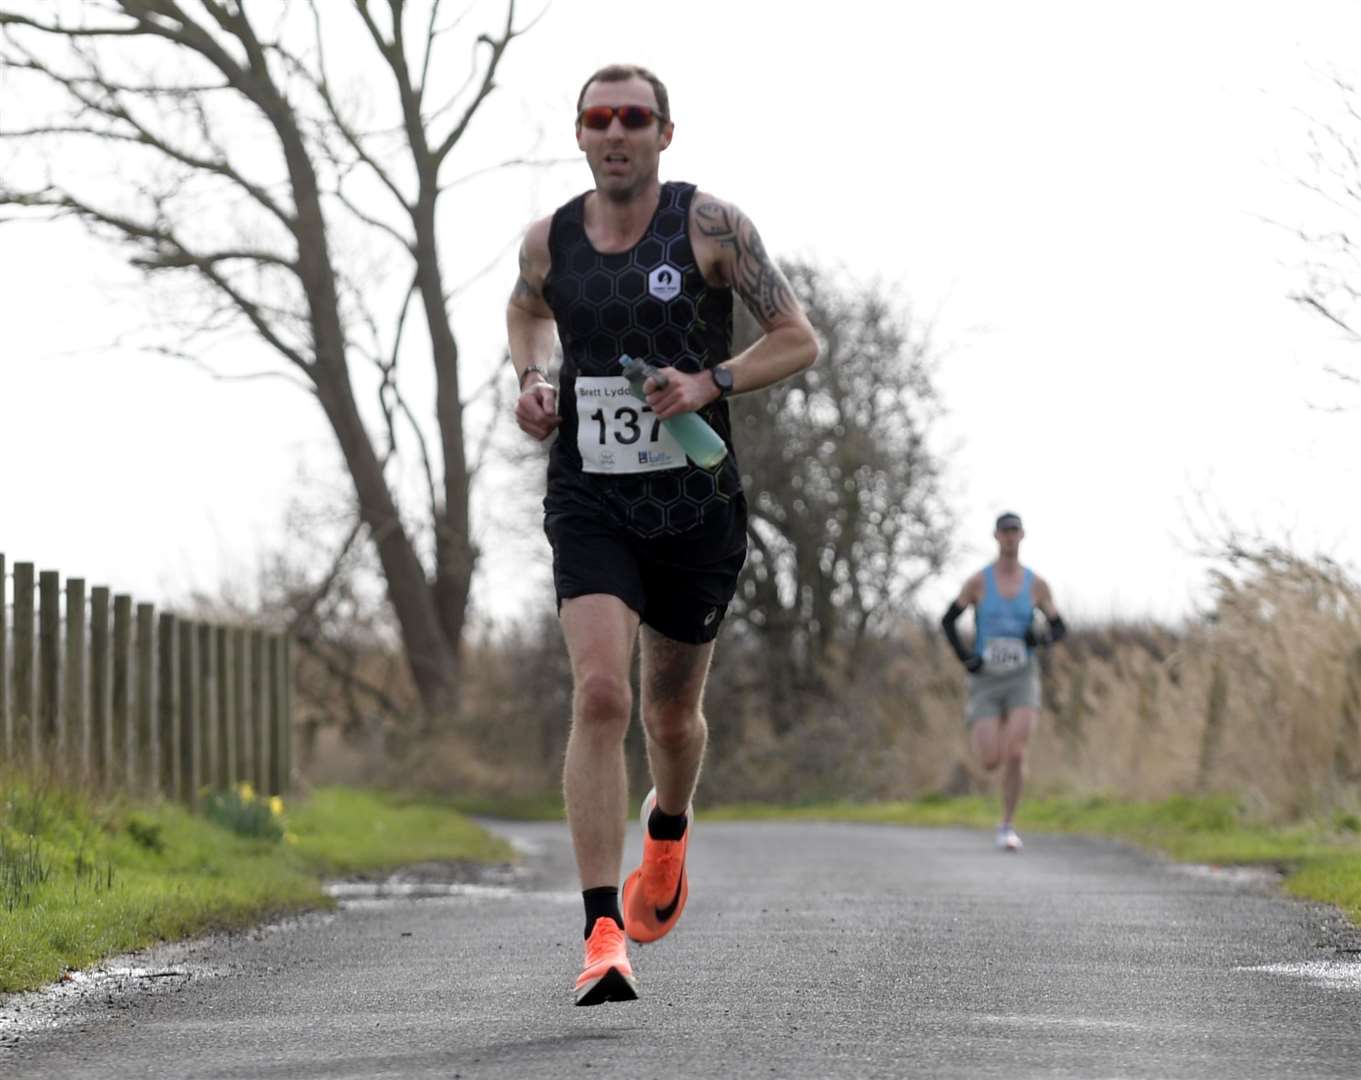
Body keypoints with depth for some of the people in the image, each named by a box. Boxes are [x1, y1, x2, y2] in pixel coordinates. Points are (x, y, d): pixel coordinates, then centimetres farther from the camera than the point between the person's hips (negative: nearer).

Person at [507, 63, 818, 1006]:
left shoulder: (710, 226, -7)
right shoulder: (549, 241, 2)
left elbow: (799, 340, -4)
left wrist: (710, 382, -20)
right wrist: (531, 379, 5)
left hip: (697, 507, 0)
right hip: (590, 503, 0)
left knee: (672, 710, 15)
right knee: (600, 694, -20)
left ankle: (668, 829, 53)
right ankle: (605, 938, -22)